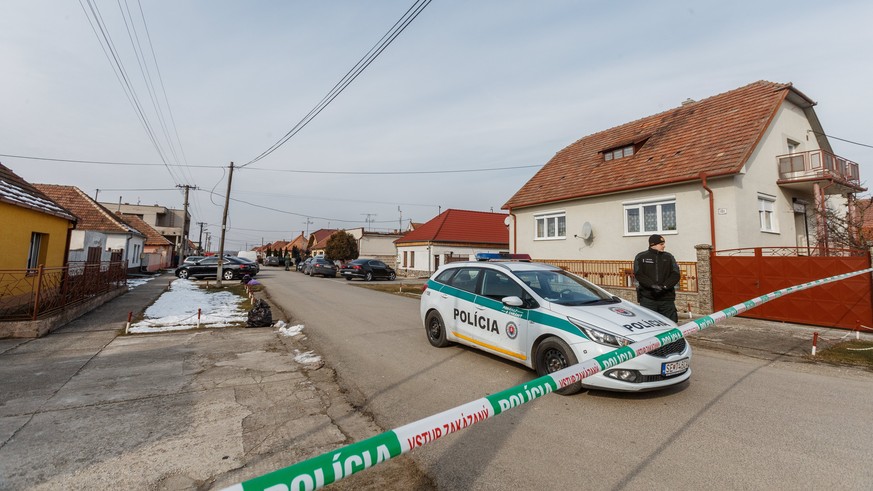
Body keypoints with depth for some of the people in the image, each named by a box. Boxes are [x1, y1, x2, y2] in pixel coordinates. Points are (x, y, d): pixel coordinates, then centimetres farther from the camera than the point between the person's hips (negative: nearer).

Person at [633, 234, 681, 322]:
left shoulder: (668, 257, 13)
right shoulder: (641, 257, 6)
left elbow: (676, 274, 3)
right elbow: (638, 274, -5)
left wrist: (665, 286, -14)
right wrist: (652, 285, -20)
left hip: (666, 297, 3)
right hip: (647, 298, -2)